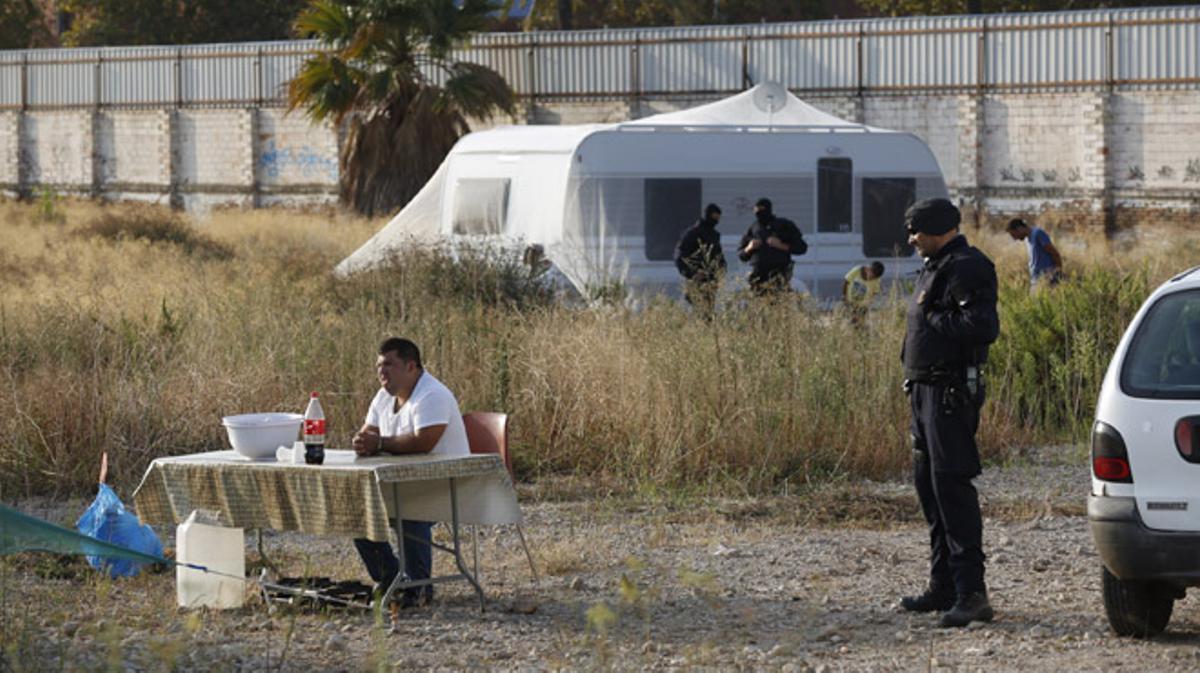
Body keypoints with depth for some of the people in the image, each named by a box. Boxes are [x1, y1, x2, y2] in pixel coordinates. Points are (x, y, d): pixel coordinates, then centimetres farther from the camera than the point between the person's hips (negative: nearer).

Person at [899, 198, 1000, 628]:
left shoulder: (967, 269, -14)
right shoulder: (934, 269, 19)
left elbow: (983, 327, -25)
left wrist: (934, 318, -15)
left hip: (951, 394, -11)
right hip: (925, 391, 11)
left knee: (952, 487, -14)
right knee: (928, 485, 14)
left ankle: (970, 592, -15)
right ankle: (943, 587, 21)